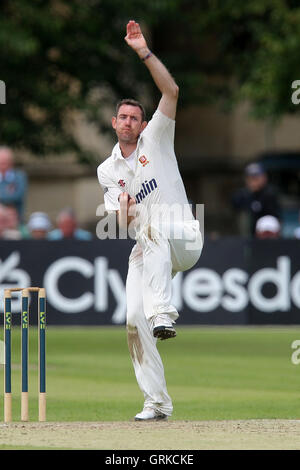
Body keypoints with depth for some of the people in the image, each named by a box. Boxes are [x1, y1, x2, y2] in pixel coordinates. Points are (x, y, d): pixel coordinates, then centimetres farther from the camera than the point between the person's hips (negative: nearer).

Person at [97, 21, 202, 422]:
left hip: (183, 240, -4)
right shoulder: (107, 171, 13)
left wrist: (143, 51, -20)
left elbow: (171, 92, -12)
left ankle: (164, 314, -51)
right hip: (146, 251, 4)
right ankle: (157, 403, -4)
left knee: (155, 226, -39)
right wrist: (122, 207, -19)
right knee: (134, 319, -11)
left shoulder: (156, 139, 3)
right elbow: (120, 223, 6)